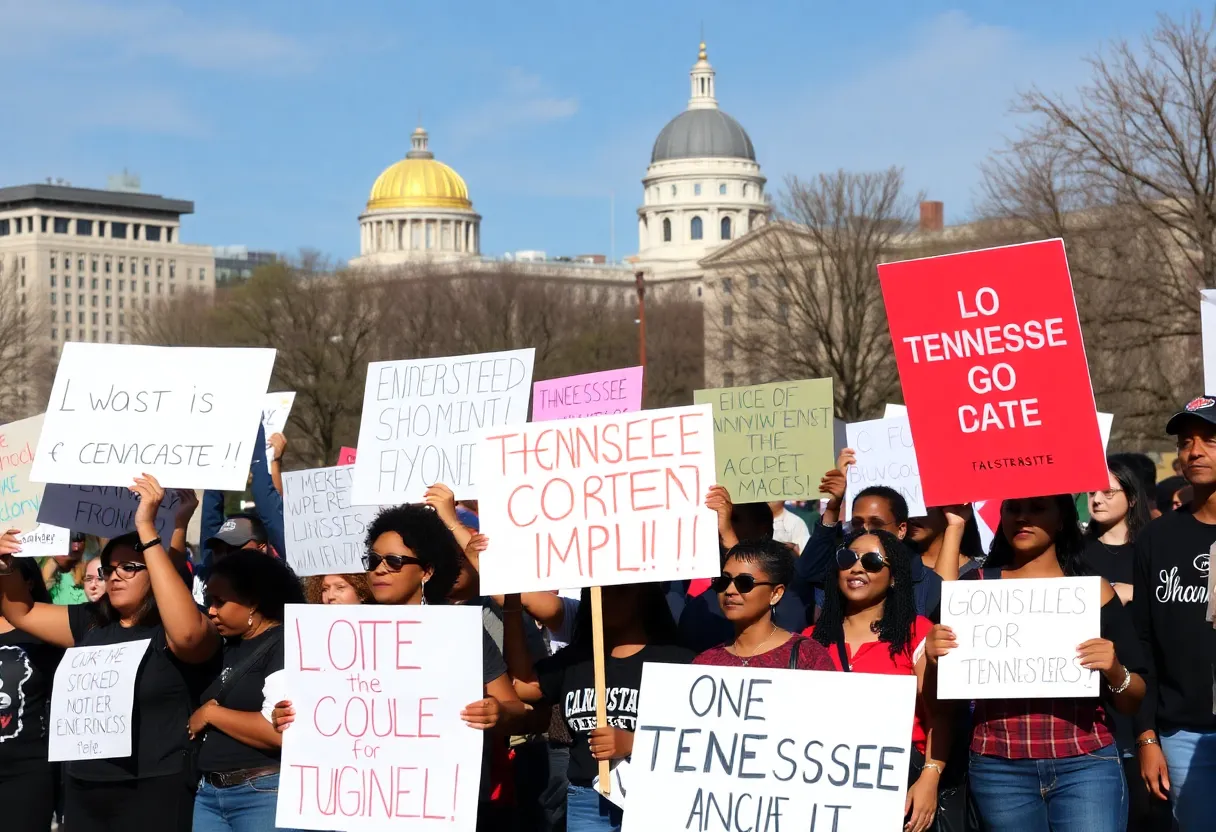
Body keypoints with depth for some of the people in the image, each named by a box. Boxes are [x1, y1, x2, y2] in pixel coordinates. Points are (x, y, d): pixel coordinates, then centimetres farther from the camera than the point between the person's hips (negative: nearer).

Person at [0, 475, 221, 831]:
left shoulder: (170, 628, -8)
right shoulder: (91, 623, 11)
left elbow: (187, 633, -32)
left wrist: (147, 530, -32)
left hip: (153, 792, -6)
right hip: (83, 790, 6)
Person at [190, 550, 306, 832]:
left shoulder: (287, 644, -9)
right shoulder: (230, 649, 17)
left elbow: (282, 731, -21)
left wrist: (211, 713, -10)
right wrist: (197, 720, -2)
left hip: (266, 794, -8)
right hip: (210, 793, 8)